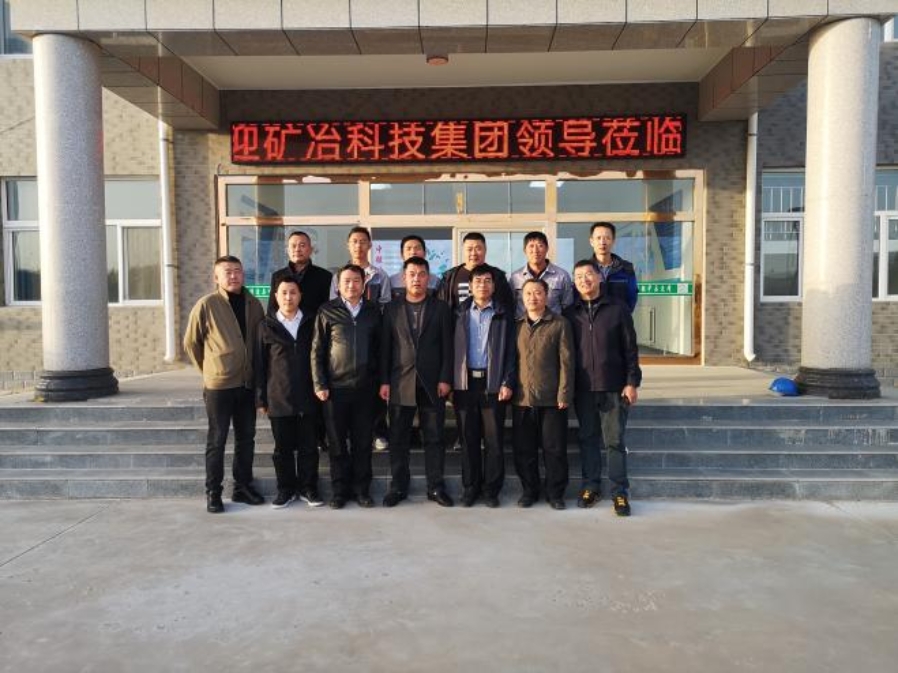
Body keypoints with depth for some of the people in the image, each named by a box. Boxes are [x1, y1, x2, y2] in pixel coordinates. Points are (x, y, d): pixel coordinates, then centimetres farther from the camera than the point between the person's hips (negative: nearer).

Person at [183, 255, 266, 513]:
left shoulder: (254, 304, 4)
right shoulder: (206, 304, -8)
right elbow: (191, 342, 1)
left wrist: (257, 373, 11)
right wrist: (209, 369, 7)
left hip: (248, 383, 4)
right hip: (218, 385, -4)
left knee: (246, 438, 12)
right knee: (216, 440, 4)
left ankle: (243, 486, 25)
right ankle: (213, 492, 16)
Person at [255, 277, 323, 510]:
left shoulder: (311, 324, 7)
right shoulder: (267, 326, 4)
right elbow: (259, 364, 4)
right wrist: (261, 398, 0)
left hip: (307, 397, 1)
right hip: (279, 399, 0)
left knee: (309, 446, 6)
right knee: (283, 447, 8)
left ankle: (308, 488, 19)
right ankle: (286, 489, 21)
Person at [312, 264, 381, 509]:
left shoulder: (373, 311, 7)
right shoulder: (327, 311, 1)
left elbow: (379, 348, 10)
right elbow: (317, 350, 1)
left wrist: (381, 381, 5)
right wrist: (319, 384, -5)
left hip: (365, 387, 2)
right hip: (336, 388, -1)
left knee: (363, 441, 8)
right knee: (337, 442, 6)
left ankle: (361, 489, 20)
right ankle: (340, 490, 19)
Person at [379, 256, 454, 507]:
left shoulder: (440, 308, 6)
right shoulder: (392, 308, 8)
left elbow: (447, 346, 3)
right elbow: (385, 347, 5)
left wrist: (445, 379, -5)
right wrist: (384, 381, -1)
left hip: (431, 383, 0)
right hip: (400, 383, 1)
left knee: (434, 437, 5)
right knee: (398, 438, 5)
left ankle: (436, 487, 15)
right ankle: (398, 487, 17)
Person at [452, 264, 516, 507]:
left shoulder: (503, 314, 4)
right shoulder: (460, 313, 9)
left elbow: (510, 351, 0)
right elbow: (453, 348, 5)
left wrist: (507, 383, -9)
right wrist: (451, 381, -2)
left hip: (493, 383, -1)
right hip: (465, 382, 2)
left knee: (493, 439, 3)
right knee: (469, 438, 7)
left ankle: (491, 488, 13)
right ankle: (471, 487, 18)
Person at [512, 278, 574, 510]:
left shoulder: (560, 324, 0)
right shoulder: (516, 326, 10)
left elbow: (566, 362, -4)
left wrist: (564, 394, -9)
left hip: (551, 399, -3)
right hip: (522, 398, 3)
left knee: (555, 449, 5)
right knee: (523, 449, 9)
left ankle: (555, 493, 19)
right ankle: (529, 491, 23)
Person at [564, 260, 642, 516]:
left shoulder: (617, 309, 0)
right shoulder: (570, 314, 6)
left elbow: (630, 348, 0)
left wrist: (632, 382, -5)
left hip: (613, 387, -2)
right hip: (583, 389, 2)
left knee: (615, 441, 3)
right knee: (588, 439, 10)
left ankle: (619, 492, 11)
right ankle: (591, 486, 22)